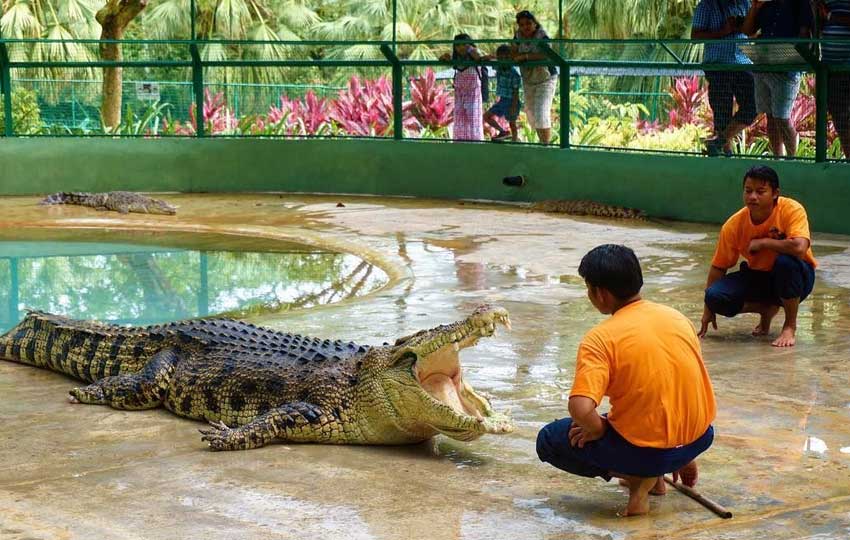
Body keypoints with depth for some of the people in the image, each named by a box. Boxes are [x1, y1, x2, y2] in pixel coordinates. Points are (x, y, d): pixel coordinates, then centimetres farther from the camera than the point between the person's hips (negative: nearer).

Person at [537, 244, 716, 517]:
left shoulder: (600, 338, -15)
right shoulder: (677, 317, 5)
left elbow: (580, 408, -28)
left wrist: (598, 430, -5)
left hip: (646, 450, -6)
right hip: (698, 441, 6)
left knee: (548, 441, 14)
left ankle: (638, 477, 0)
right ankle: (653, 476, 19)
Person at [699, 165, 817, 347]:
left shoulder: (791, 210, -23)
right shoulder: (734, 225, -13)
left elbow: (799, 248, -41)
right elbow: (719, 267, -4)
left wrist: (762, 242, -28)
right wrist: (708, 309, -3)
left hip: (793, 278, -3)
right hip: (758, 277, 3)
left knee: (786, 261, -39)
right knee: (715, 296, -22)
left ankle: (790, 326, -15)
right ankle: (767, 309, 8)